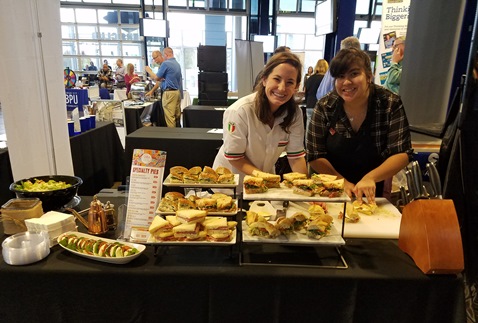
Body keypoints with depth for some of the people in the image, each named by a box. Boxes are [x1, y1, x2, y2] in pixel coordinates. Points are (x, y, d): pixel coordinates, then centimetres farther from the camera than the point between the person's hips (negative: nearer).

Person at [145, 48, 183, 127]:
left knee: (170, 116, -5)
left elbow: (157, 78, -5)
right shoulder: (177, 63, 15)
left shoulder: (165, 64, -11)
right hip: (178, 92, 9)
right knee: (177, 115, 11)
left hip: (169, 92, -9)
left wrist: (149, 71, 13)